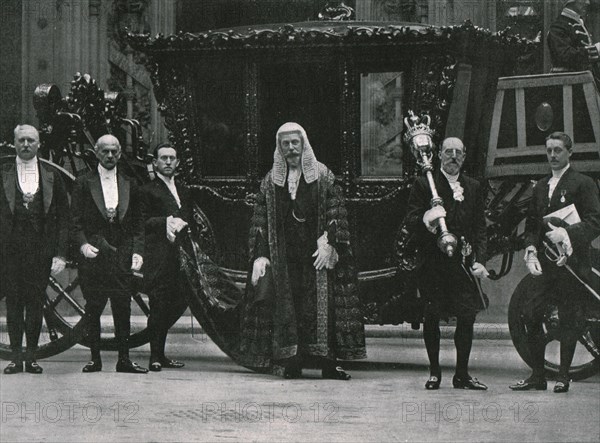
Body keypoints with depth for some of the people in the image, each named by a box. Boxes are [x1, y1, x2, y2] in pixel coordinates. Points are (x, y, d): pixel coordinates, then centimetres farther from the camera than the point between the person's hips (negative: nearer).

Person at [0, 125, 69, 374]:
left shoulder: (52, 175, 7)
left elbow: (63, 217, 5)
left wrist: (60, 254, -3)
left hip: (41, 250, 0)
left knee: (35, 304, 2)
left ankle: (31, 357, 9)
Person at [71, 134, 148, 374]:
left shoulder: (129, 184, 12)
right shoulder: (83, 183, 5)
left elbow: (137, 223, 11)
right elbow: (75, 221, 1)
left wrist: (137, 251, 0)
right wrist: (83, 244, -14)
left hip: (122, 255, 2)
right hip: (93, 254, -2)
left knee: (123, 309, 0)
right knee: (93, 309, 1)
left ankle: (124, 359, 4)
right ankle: (95, 358, 8)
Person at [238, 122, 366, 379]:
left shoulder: (322, 176, 5)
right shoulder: (271, 180, 10)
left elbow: (336, 213, 1)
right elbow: (260, 221, 8)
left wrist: (329, 244, -11)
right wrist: (260, 255, -2)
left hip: (316, 254, -2)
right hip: (283, 256, 2)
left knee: (323, 305, -6)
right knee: (286, 307, -3)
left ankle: (328, 362, -3)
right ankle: (291, 363, -1)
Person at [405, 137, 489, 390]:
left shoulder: (473, 187, 14)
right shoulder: (424, 184, 4)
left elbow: (479, 228, 12)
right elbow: (410, 221, -1)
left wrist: (479, 260, 0)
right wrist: (426, 223, -24)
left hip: (463, 262, 2)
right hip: (432, 262, -2)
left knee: (467, 316, -3)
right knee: (431, 317, 2)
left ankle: (462, 374, 7)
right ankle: (434, 371, 15)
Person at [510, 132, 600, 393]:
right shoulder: (541, 187, 18)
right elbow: (531, 224, 17)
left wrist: (567, 233, -22)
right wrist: (531, 251, 0)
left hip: (571, 261, -5)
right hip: (544, 263, 6)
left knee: (568, 320, 0)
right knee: (531, 315, -1)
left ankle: (563, 376, 8)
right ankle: (537, 376, 7)